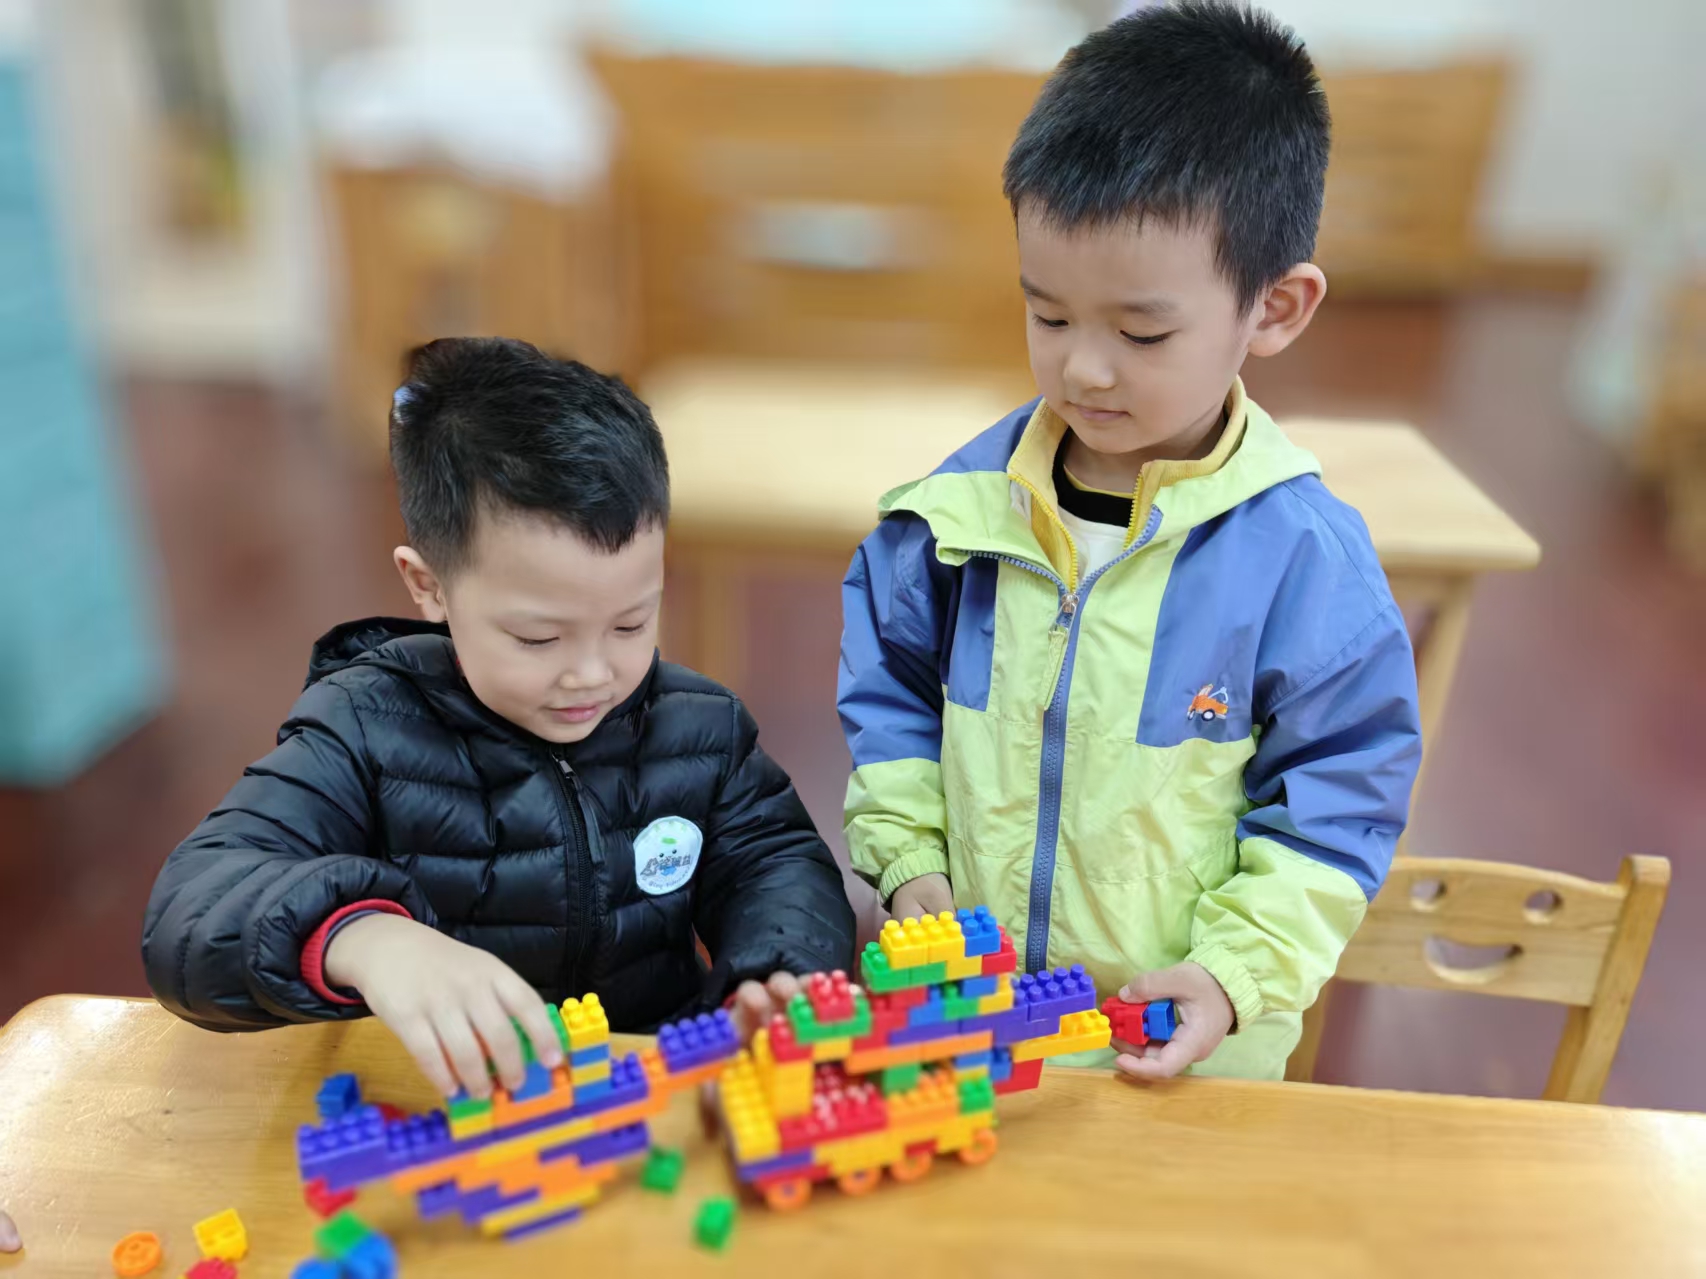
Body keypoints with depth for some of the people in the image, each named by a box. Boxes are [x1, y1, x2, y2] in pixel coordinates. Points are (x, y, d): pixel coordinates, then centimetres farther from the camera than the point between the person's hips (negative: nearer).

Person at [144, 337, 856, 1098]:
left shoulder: (701, 727, -1)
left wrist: (776, 977, -17)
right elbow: (192, 901, -19)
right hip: (432, 1128, 0)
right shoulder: (363, 730, -11)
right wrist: (359, 936, -41)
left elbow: (774, 859, 5)